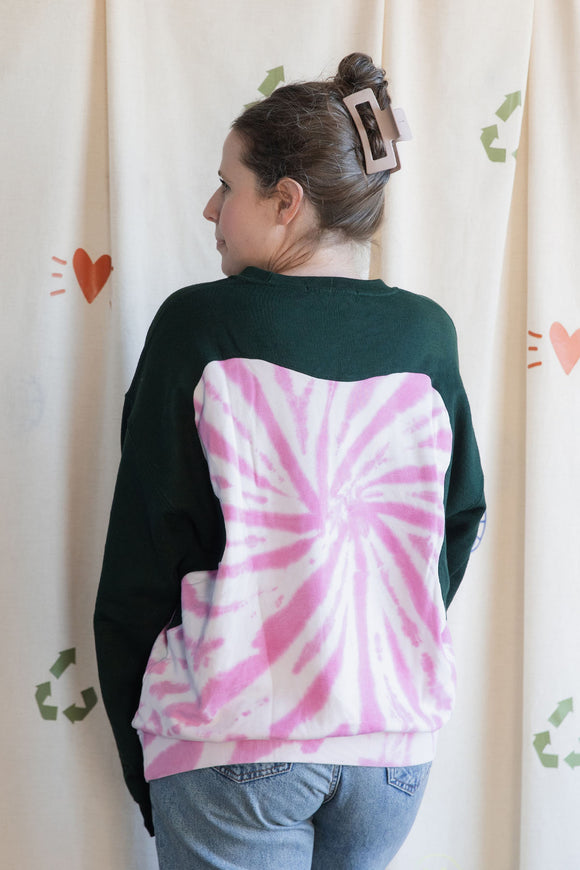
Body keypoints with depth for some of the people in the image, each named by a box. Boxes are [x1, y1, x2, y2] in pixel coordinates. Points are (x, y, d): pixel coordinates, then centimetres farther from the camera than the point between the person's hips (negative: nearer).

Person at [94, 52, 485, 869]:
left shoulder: (199, 326, -11)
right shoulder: (426, 334, -1)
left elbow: (144, 547, -7)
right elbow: (460, 522, 8)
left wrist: (130, 734, 5)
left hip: (233, 740, -4)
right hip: (397, 733, 4)